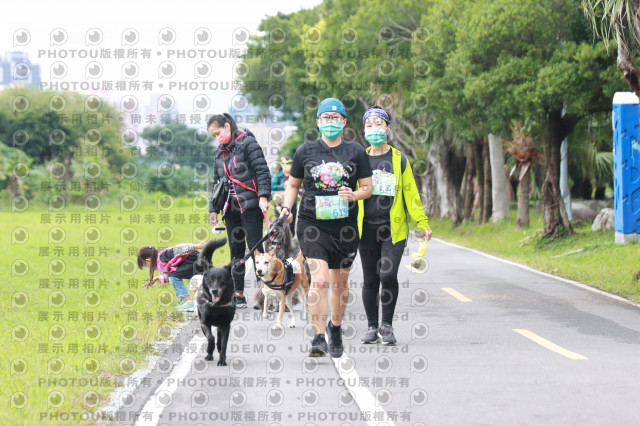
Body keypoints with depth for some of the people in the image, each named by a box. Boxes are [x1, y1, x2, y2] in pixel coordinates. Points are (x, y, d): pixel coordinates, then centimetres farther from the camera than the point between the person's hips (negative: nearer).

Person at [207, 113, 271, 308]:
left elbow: (262, 171, -9)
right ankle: (238, 293, 8)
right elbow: (216, 182, 22)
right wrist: (213, 209, 18)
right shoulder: (220, 153, 17)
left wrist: (263, 196, -17)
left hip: (250, 204, -6)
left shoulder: (248, 143, -3)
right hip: (231, 207, 6)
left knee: (255, 247, -8)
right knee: (236, 250, 6)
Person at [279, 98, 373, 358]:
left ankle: (335, 327, 37)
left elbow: (367, 188, 8)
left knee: (340, 282, 12)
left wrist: (354, 195, -13)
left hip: (345, 226, 2)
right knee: (319, 280, -16)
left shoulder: (356, 151, 5)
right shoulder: (306, 151, 5)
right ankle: (319, 338, -15)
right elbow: (293, 184, 16)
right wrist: (287, 208, -1)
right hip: (312, 223, -2)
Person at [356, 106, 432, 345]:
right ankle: (372, 327, 18)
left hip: (393, 228, -1)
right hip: (366, 228, 2)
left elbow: (410, 193, 7)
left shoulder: (399, 160, 6)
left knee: (388, 275, -13)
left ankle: (387, 326, 2)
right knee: (370, 279, 5)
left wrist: (422, 223, 2)